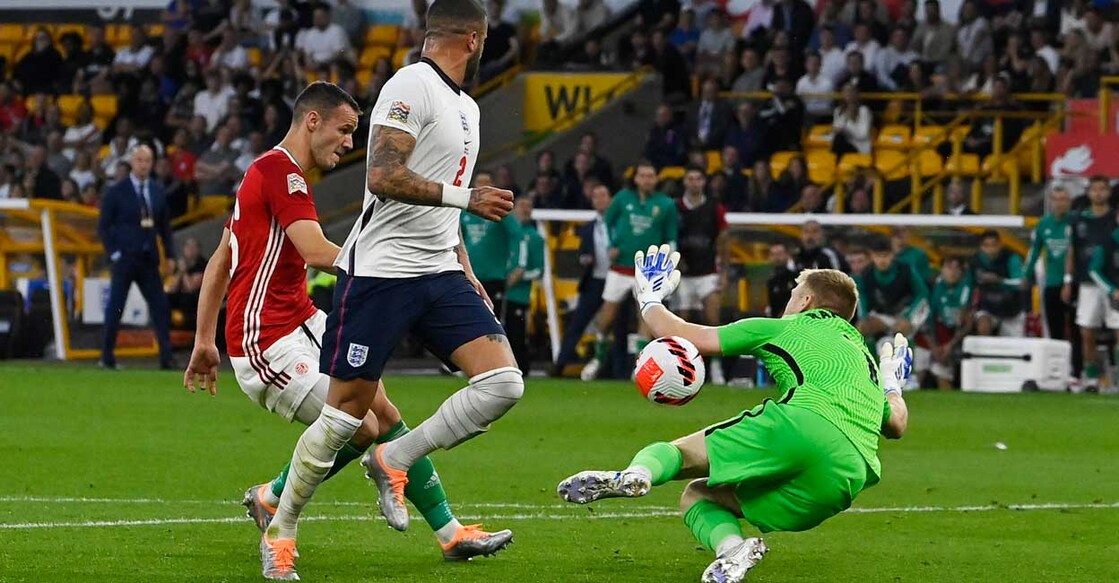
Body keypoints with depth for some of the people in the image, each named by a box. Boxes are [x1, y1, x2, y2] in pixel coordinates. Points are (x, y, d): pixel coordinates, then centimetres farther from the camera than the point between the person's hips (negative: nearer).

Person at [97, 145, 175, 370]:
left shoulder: (157, 191, 9)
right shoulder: (116, 192, -4)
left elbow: (164, 225, 14)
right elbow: (104, 225, -3)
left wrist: (169, 254, 7)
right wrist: (113, 252, -10)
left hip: (149, 259, 4)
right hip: (124, 259, -4)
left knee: (160, 308, -1)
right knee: (115, 308, -1)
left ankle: (166, 358, 2)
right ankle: (107, 357, 7)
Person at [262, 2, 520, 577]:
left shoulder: (466, 108, 18)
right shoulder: (411, 87, -11)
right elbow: (383, 178, -22)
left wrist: (467, 274, 19)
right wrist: (466, 198, -20)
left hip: (439, 274, 8)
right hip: (379, 271, -8)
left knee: (503, 383, -9)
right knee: (345, 412, -4)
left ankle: (392, 461, 4)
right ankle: (279, 531, 12)